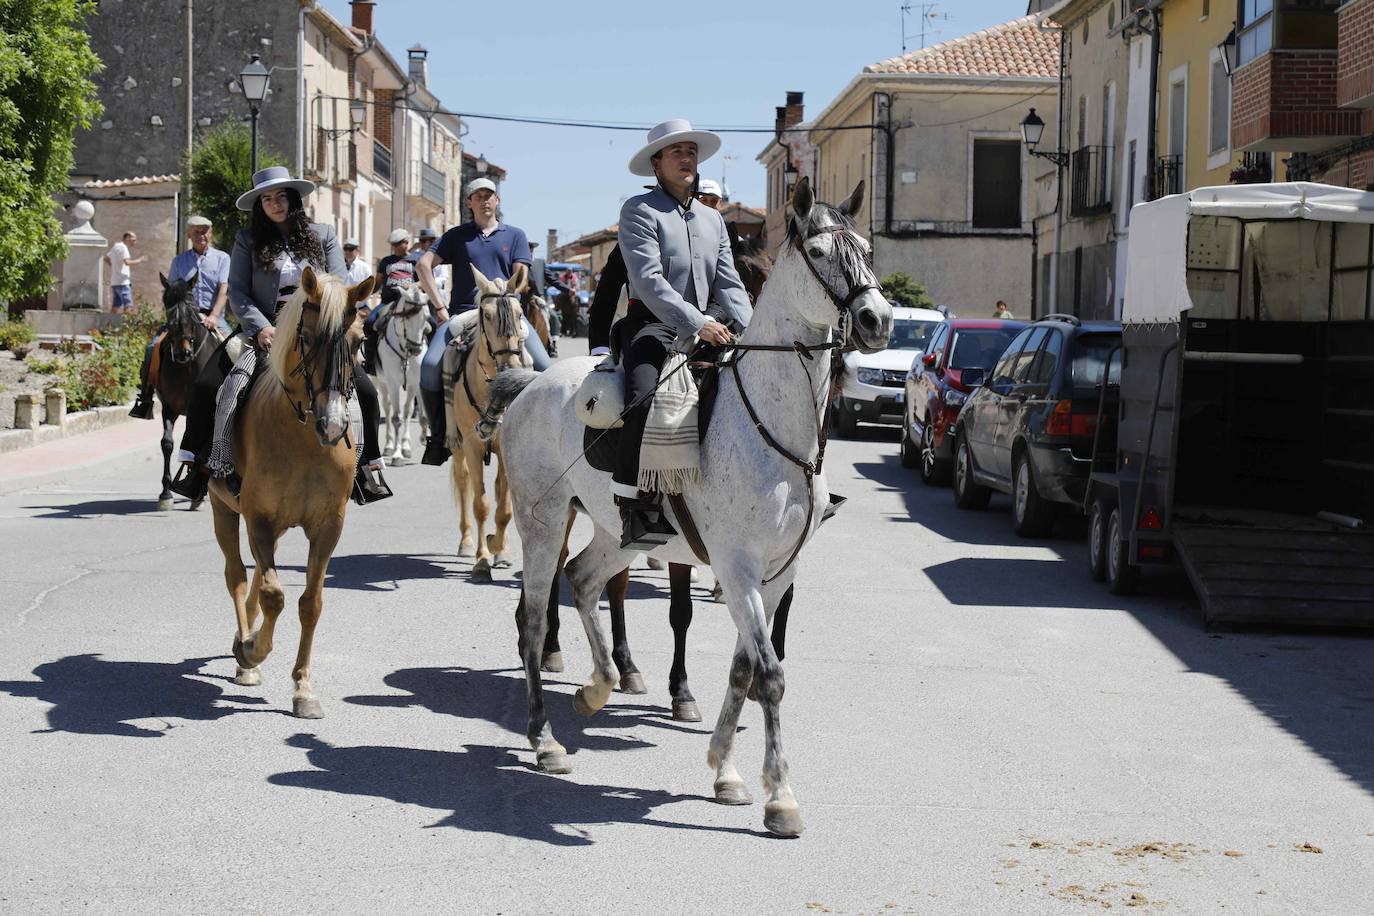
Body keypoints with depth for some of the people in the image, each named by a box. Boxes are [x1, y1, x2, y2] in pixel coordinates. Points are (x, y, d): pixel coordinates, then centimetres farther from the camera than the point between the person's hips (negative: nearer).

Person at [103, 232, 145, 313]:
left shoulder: (115, 246, 18)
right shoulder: (123, 247, -12)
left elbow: (105, 259, 29)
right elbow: (127, 262, -27)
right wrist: (139, 260, -16)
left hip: (114, 282, 10)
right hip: (122, 282, -9)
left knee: (115, 306, 9)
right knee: (127, 306, -13)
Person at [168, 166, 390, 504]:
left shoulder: (322, 235, 7)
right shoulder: (248, 240, 4)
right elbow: (237, 291, -2)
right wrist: (260, 327, -18)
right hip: (263, 329, 0)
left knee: (365, 390, -16)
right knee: (206, 386, -16)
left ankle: (369, 466, -3)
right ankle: (195, 463, -3)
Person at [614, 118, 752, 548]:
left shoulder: (713, 219, 21)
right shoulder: (639, 211, -1)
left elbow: (728, 282, 13)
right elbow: (649, 280, -13)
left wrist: (748, 328, -5)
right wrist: (697, 323, -22)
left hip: (708, 329, 7)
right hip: (653, 328, -7)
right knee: (645, 398, -33)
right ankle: (634, 505, -32)